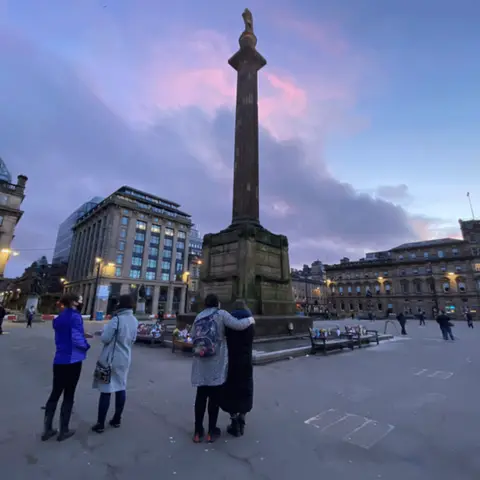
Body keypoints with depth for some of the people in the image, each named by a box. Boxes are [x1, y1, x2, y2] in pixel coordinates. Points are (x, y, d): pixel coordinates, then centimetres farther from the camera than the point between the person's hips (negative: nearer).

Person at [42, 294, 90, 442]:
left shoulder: (58, 319, 9)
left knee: (55, 393, 18)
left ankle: (47, 430, 26)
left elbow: (61, 338, 15)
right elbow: (77, 338, -23)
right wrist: (86, 346, -5)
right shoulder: (75, 316, -17)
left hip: (59, 360, 7)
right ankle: (63, 431, 20)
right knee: (68, 395, 8)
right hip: (72, 361, -7)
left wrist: (83, 336, 14)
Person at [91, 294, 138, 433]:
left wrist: (105, 330, 1)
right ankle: (117, 420, 28)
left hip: (110, 359, -6)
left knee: (106, 390, 5)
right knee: (121, 388, 15)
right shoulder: (134, 321, 2)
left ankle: (100, 424, 15)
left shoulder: (116, 319, -20)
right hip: (125, 359, 6)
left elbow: (105, 338, -16)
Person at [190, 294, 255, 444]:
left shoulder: (198, 316, 6)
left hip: (200, 364, 4)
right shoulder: (221, 314, -7)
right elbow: (238, 325, -17)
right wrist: (250, 320, 1)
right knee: (214, 396, 10)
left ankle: (198, 432, 23)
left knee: (201, 396, 14)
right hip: (217, 363, -4)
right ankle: (211, 432, 21)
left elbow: (192, 336, 11)